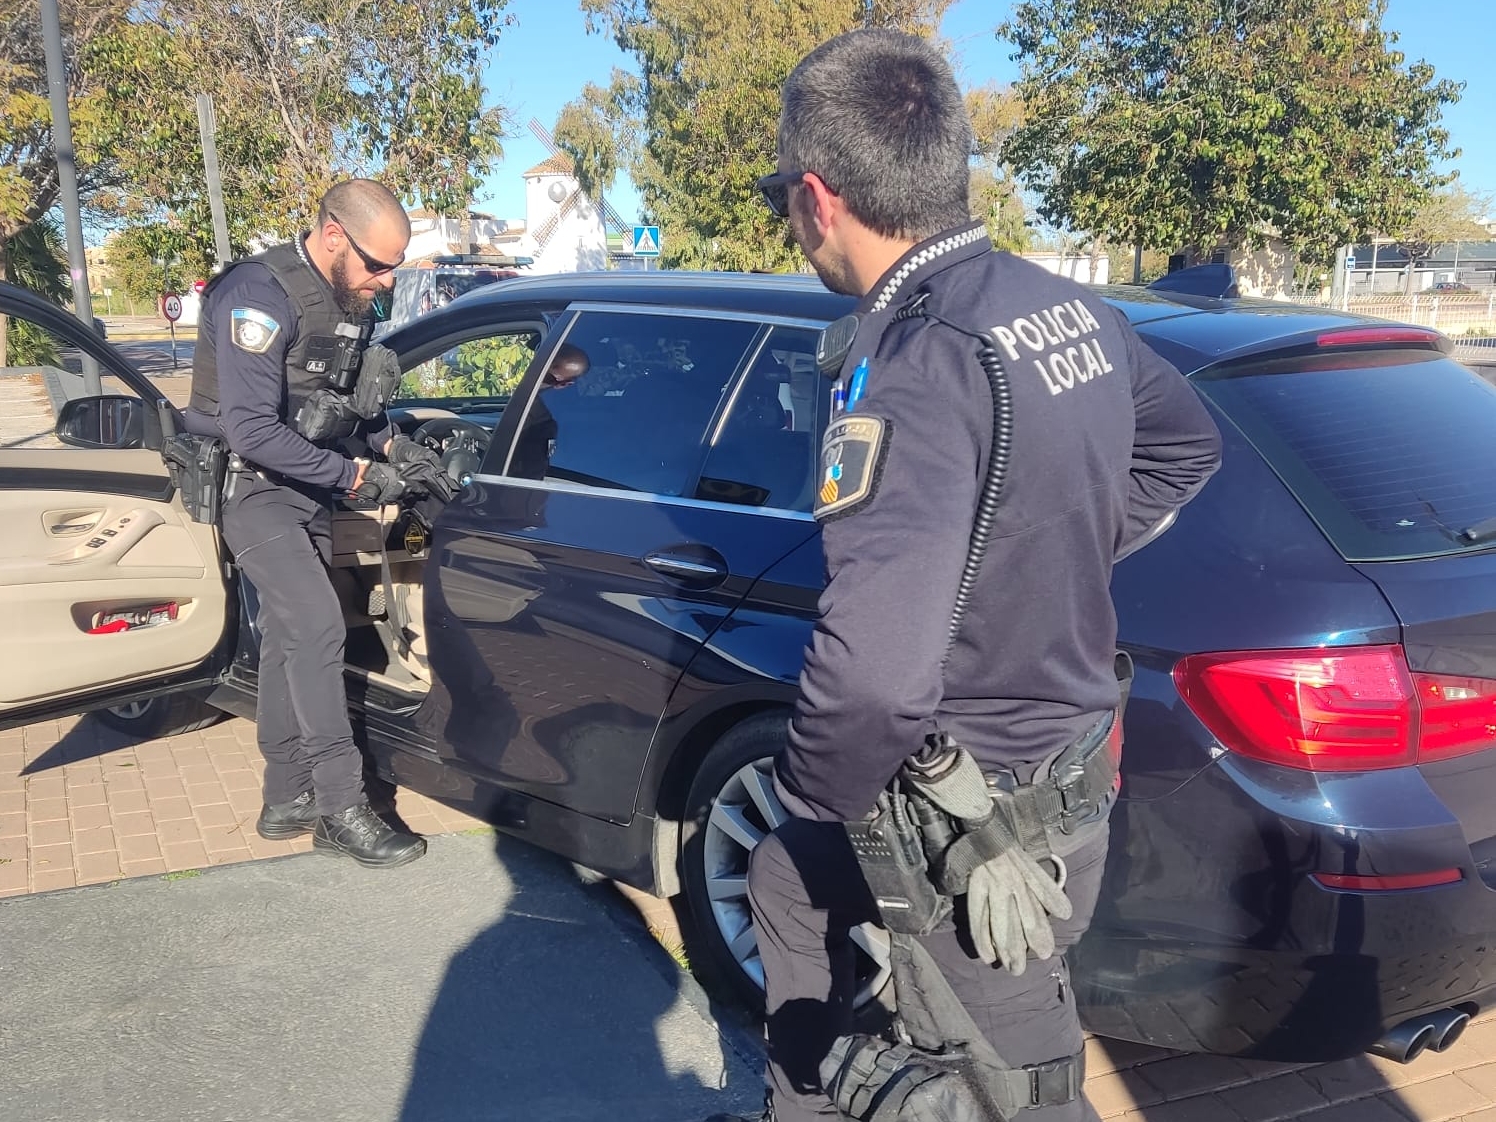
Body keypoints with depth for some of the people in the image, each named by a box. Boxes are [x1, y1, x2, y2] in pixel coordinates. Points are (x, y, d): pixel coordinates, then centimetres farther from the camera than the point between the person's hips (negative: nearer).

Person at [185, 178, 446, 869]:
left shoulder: (350, 297, 4)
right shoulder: (262, 296, -22)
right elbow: (252, 430, -26)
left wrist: (389, 441, 1)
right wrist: (355, 476, -24)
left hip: (306, 487, 8)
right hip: (252, 484, -8)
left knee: (289, 637, 11)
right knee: (317, 627, -17)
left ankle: (286, 799, 20)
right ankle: (341, 810, -12)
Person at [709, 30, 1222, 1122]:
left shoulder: (919, 362, -29)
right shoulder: (1070, 309, -1)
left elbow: (873, 674, -38)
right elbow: (1189, 443, 18)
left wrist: (814, 793, -17)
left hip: (991, 834, -9)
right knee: (787, 886, 28)